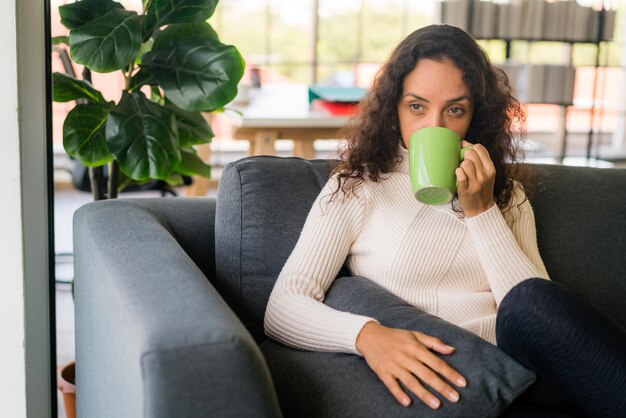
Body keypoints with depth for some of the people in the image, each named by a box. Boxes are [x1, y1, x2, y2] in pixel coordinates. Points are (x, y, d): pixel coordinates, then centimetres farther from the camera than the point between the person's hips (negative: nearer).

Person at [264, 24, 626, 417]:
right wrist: (367, 334, -27)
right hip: (440, 383, -3)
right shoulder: (356, 188, 4)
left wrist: (482, 211, -8)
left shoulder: (506, 193, 15)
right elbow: (281, 308, -7)